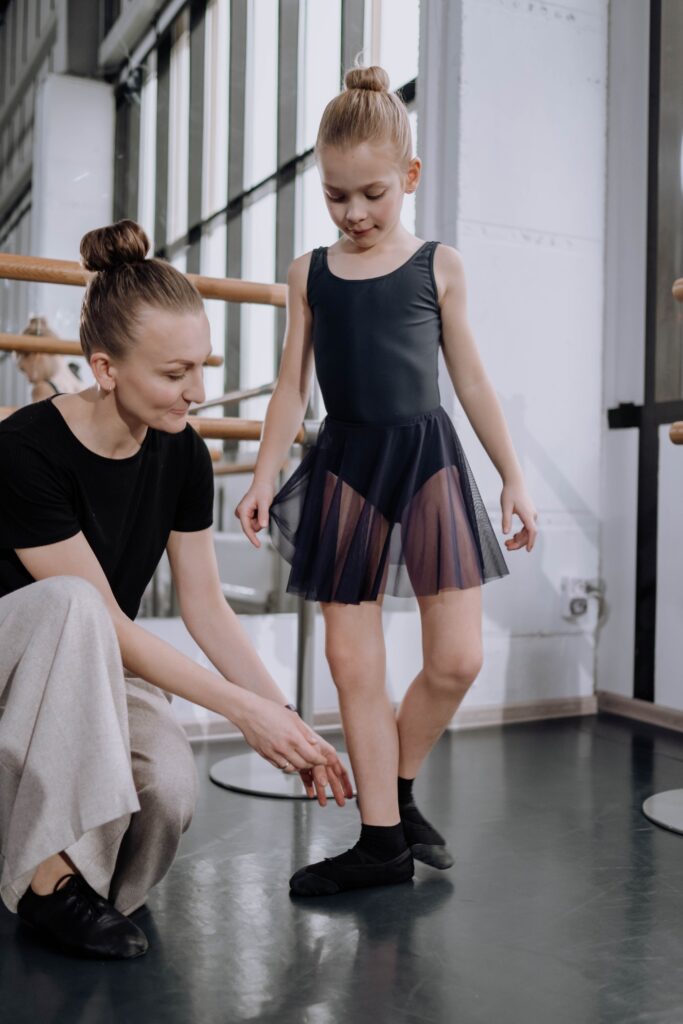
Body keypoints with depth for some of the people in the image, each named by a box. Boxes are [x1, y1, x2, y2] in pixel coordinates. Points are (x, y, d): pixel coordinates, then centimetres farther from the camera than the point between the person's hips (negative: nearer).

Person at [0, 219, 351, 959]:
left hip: (96, 679, 4)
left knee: (171, 786, -27)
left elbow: (205, 606, -1)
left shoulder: (182, 455, -7)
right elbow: (106, 622, -24)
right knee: (70, 602, -37)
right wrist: (242, 707, -23)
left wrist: (289, 721, -5)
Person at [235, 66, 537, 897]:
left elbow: (469, 377, 7)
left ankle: (399, 789, 21)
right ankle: (381, 839, 14)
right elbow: (292, 385, 8)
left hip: (428, 460, -1)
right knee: (352, 661, 2)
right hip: (345, 466, 1)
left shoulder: (439, 265, 4)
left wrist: (513, 477, 5)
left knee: (457, 658, -5)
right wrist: (263, 477, 0)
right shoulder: (310, 273, 7)